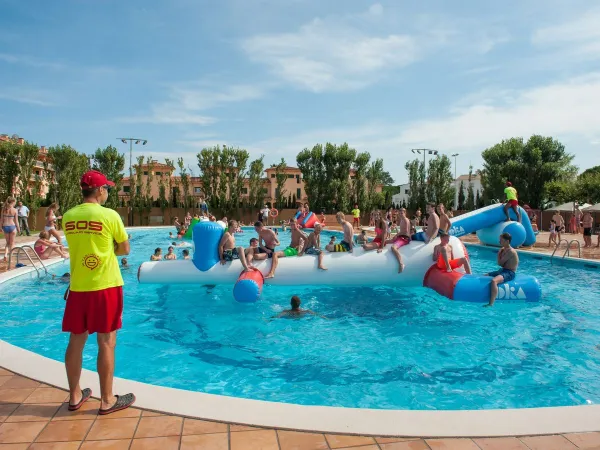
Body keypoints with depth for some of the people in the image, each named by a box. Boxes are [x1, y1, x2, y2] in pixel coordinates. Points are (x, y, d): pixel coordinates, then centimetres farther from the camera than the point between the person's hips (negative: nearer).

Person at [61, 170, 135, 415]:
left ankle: (75, 396, 29)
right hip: (105, 287, -5)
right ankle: (107, 400, 14)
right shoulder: (110, 215, -12)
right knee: (106, 343, 4)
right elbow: (124, 249, -3)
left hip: (78, 287, 5)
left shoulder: (68, 217, 3)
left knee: (76, 341, 14)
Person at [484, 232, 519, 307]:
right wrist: (500, 253, -1)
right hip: (503, 270, 10)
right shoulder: (504, 249, 12)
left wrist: (499, 254, 2)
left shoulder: (510, 251, -16)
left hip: (509, 273, -10)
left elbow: (500, 263, -15)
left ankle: (491, 304, -42)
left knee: (493, 281, -37)